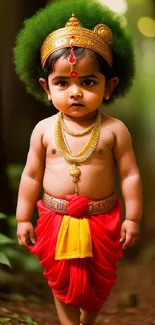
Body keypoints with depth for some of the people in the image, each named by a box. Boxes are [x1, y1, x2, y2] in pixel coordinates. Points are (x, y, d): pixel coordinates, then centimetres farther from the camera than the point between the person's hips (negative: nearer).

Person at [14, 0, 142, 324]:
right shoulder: (44, 130, -8)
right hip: (56, 220, 1)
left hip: (101, 220, 0)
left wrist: (132, 218, -6)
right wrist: (23, 218, 3)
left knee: (98, 280, 20)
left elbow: (130, 176, -7)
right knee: (62, 280, 16)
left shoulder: (114, 130, -13)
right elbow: (31, 176, 0)